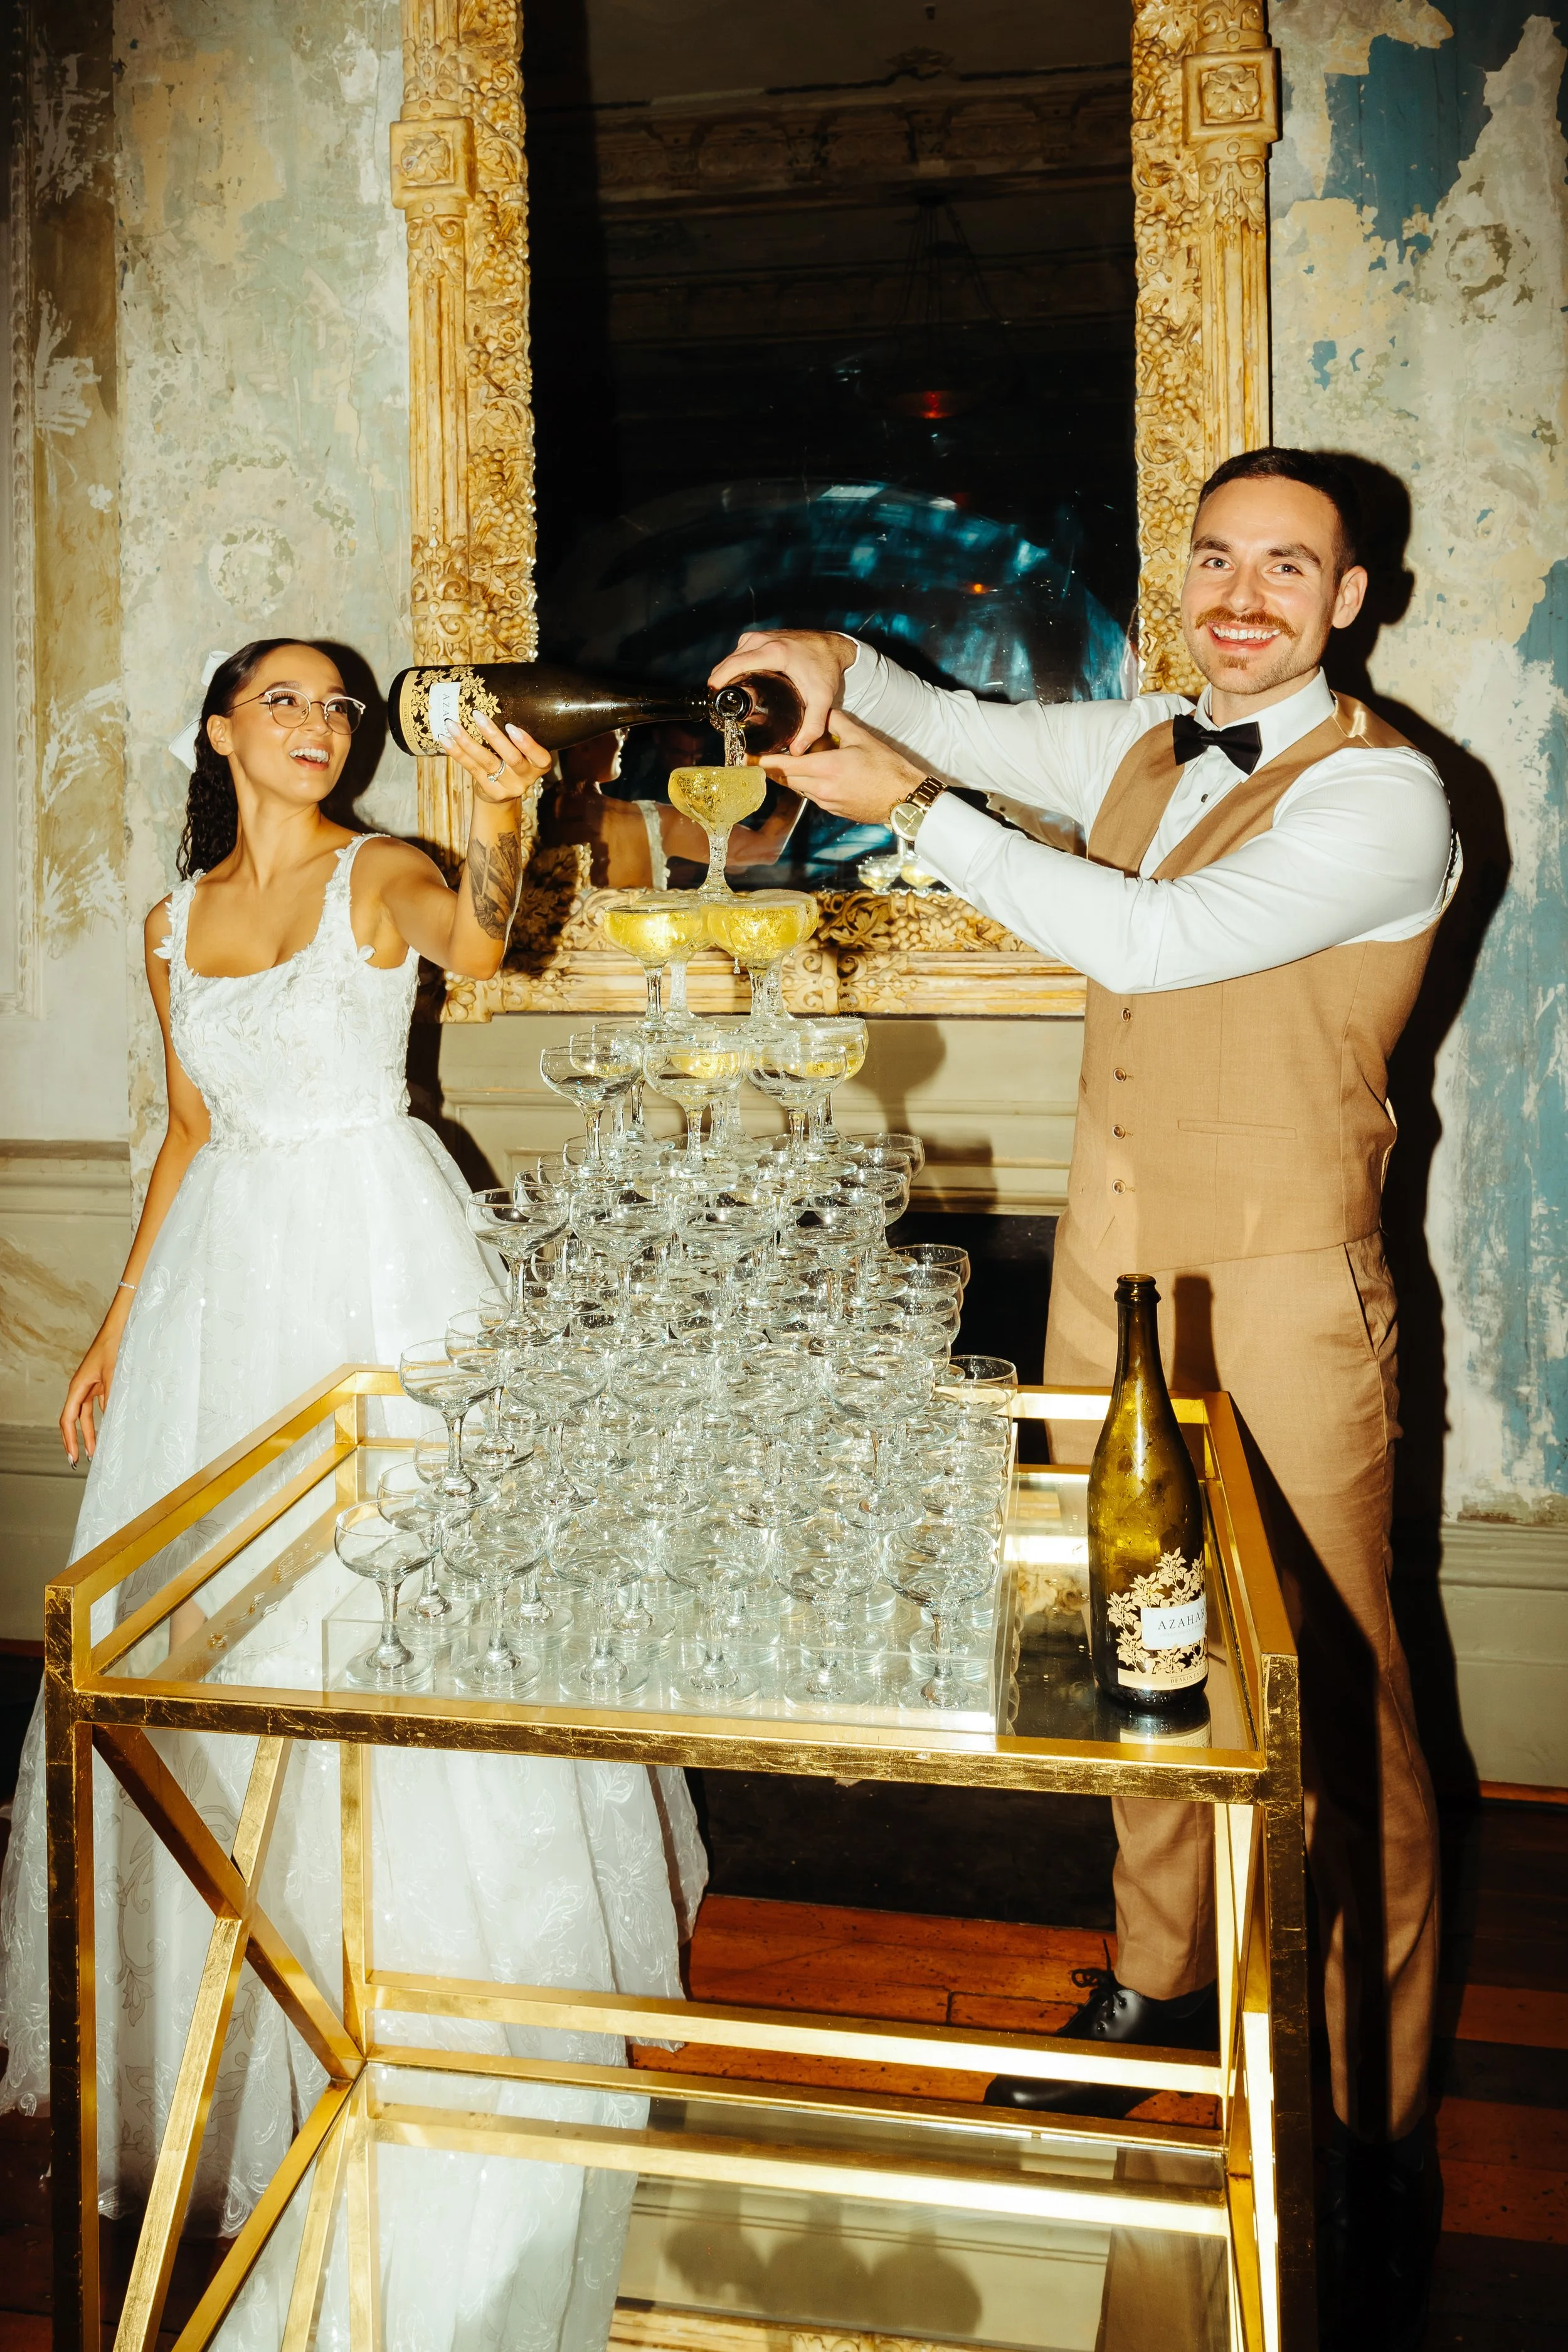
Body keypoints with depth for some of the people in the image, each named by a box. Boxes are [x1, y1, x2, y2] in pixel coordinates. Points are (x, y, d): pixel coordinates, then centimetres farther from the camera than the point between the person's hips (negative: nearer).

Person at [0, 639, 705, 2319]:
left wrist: (499, 820, -46)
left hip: (380, 1251, -4)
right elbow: (189, 1130, 14)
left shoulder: (381, 873, -3)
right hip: (227, 1268, 5)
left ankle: (436, 1961, 21)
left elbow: (476, 946, -27)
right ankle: (242, 1982, 32)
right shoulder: (174, 922, 10)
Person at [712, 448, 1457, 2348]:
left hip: (1278, 1304, -6)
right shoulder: (1139, 747, 12)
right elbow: (962, 731, 24)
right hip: (1110, 1279, 7)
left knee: (1334, 1699, 1)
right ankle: (1160, 1987, 36)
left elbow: (1160, 941, -22)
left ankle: (1374, 2127, 18)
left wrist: (908, 806, -18)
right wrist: (845, 667, 2)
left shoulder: (1380, 795, -11)